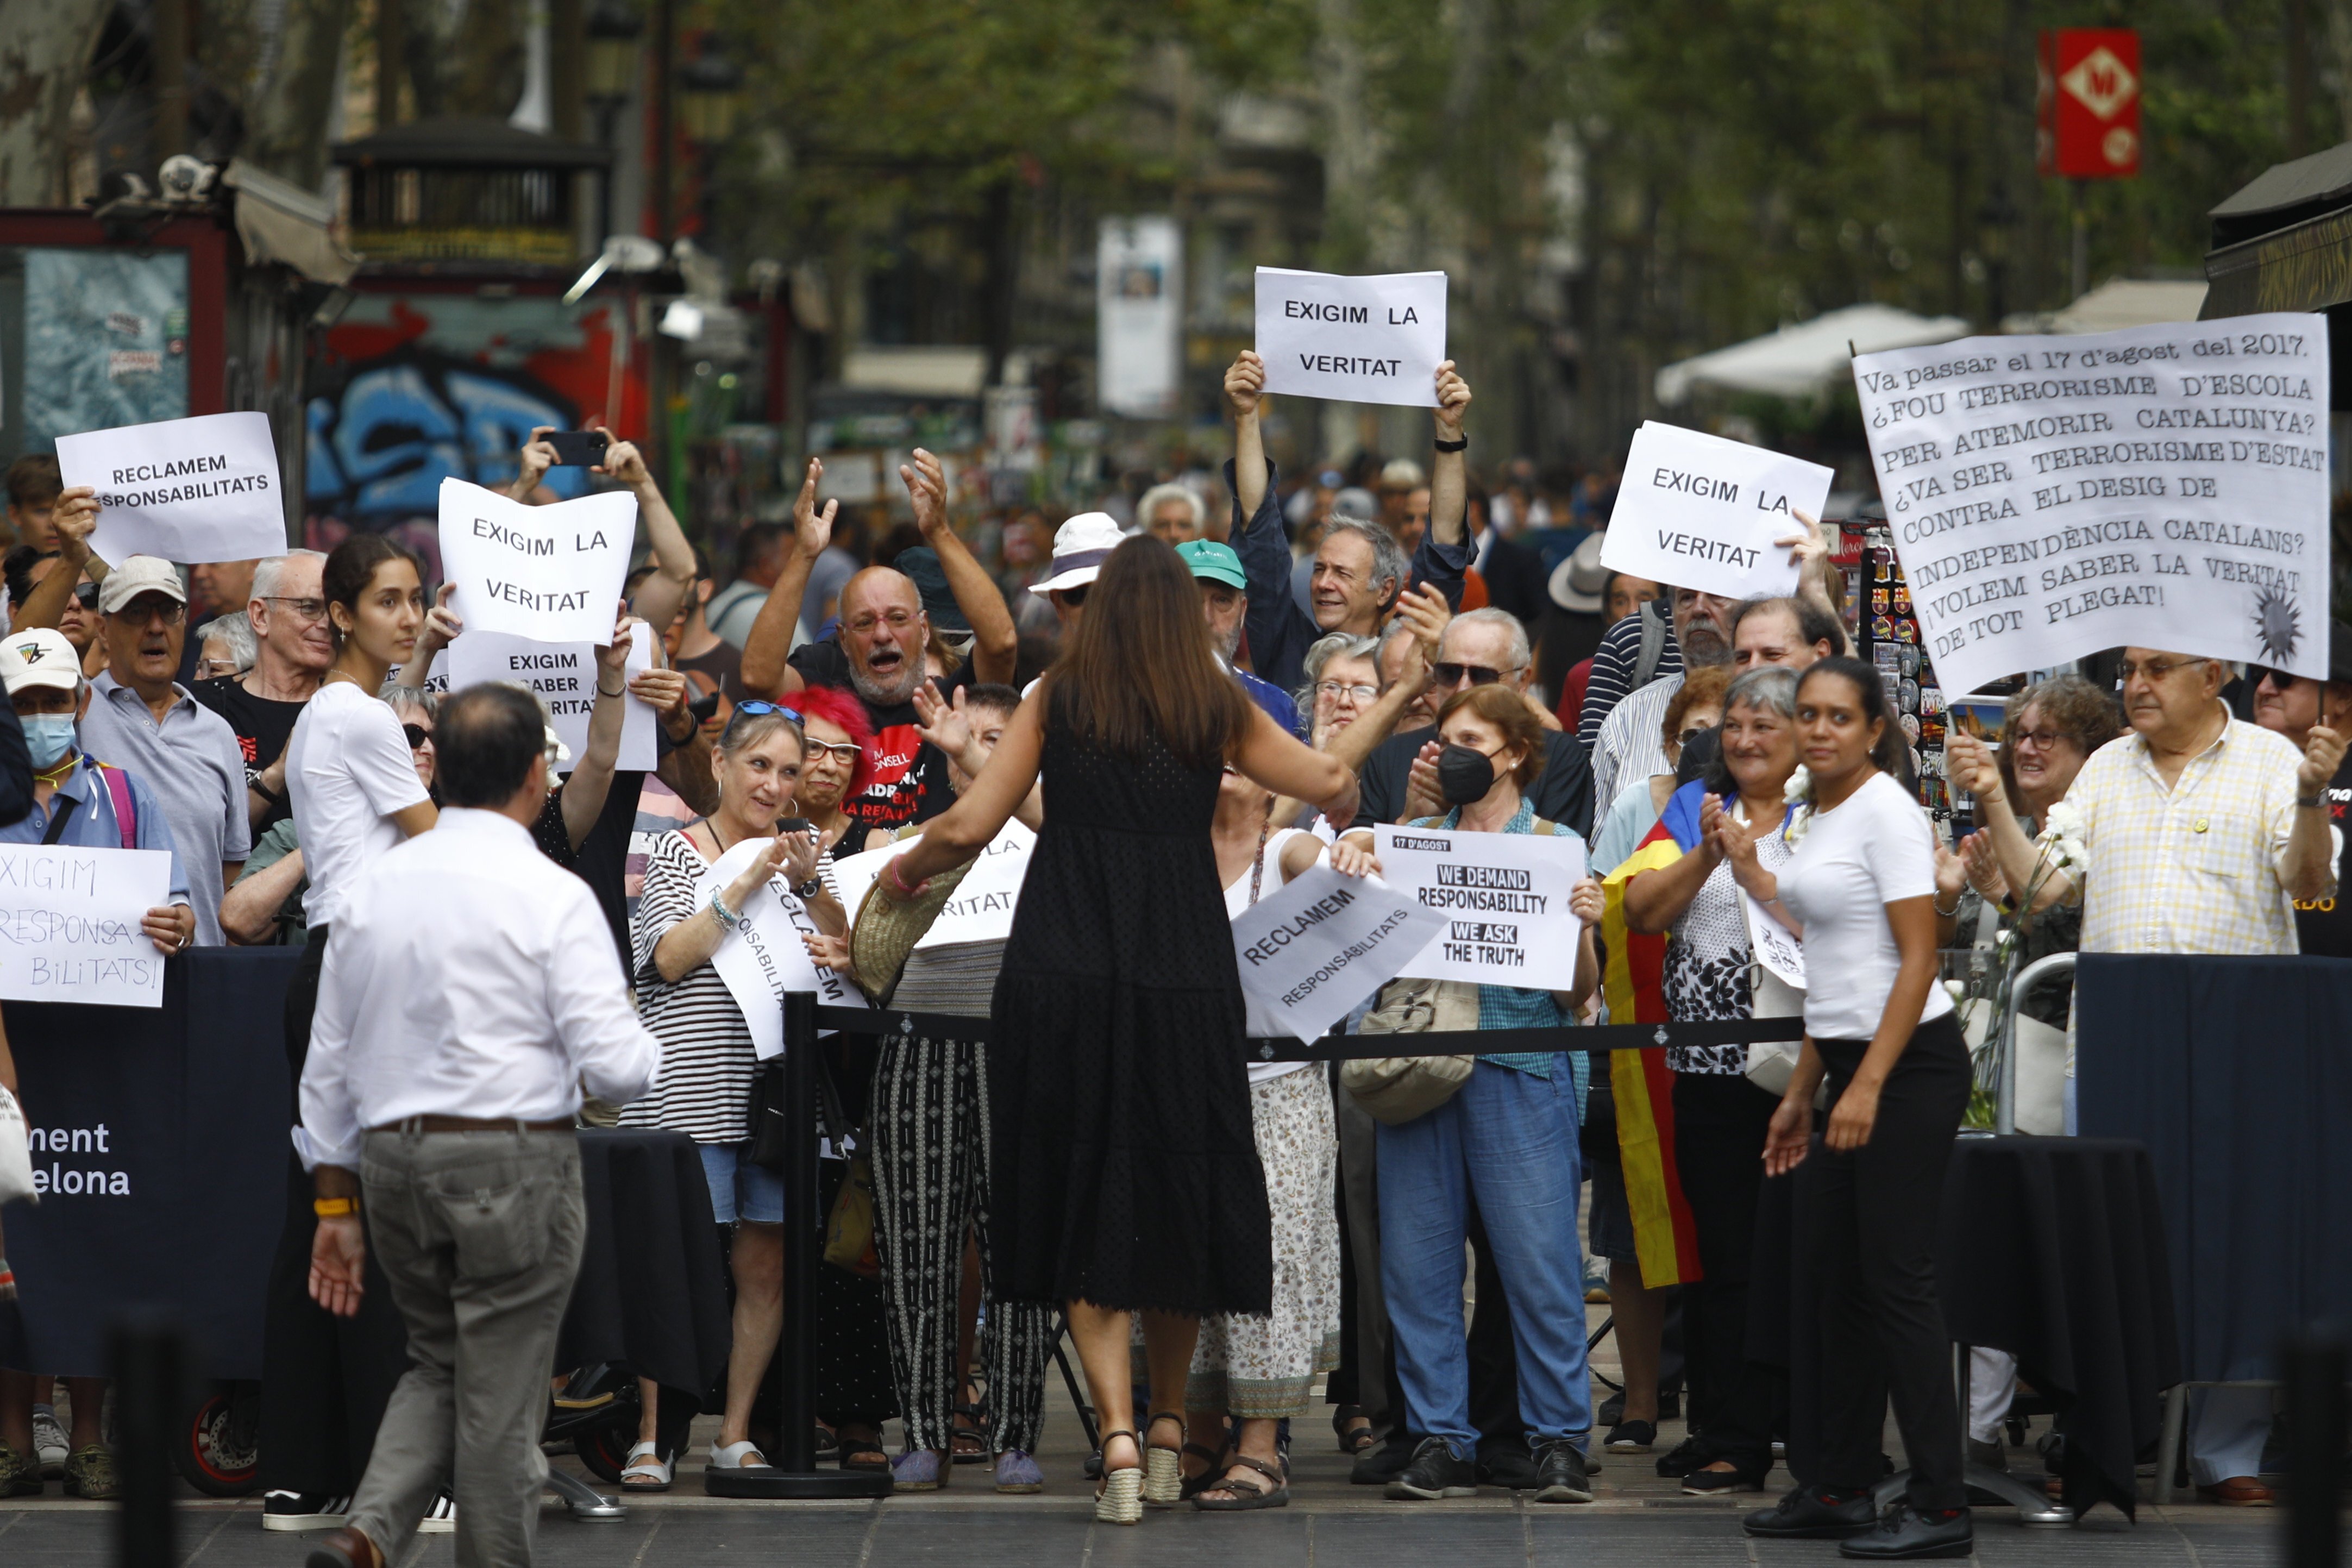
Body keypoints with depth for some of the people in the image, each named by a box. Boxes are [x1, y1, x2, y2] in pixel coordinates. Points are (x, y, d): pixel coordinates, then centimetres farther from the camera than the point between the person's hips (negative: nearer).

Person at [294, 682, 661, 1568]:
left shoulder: (374, 888, 6)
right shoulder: (553, 897, -10)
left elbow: (329, 1062, 9)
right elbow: (615, 1066, -14)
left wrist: (336, 1203, 15)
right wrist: (645, 1049, 9)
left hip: (394, 1161, 5)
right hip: (515, 1162, -5)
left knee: (438, 1367, 20)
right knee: (501, 1396, 4)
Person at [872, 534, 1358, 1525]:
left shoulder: (1056, 702, 4)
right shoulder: (1218, 711, 6)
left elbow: (968, 828, 1)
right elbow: (1331, 785, 14)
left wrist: (904, 871, 21)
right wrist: (1342, 821, 38)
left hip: (1062, 973, -1)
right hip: (1185, 976, 1)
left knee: (1084, 1206, 4)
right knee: (1179, 1197, 15)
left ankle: (1118, 1433, -8)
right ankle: (1168, 1429, 23)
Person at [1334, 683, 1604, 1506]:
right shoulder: (1413, 840, 15)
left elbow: (1576, 992, 0)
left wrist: (1582, 927, -18)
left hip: (1519, 1071, -4)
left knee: (1540, 1259, -6)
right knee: (1416, 1260, 2)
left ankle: (1560, 1438, 1)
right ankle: (1441, 1440, 8)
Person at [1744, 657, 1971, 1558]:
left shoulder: (1886, 814, -12)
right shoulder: (1817, 816, 15)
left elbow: (1918, 960, -17)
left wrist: (1868, 1086, -22)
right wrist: (1799, 1096, 20)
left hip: (1910, 1062, -9)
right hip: (1850, 1060, 9)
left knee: (1896, 1279, -9)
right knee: (1836, 1273, 11)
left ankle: (1940, 1508, -7)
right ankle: (1842, 1490, 19)